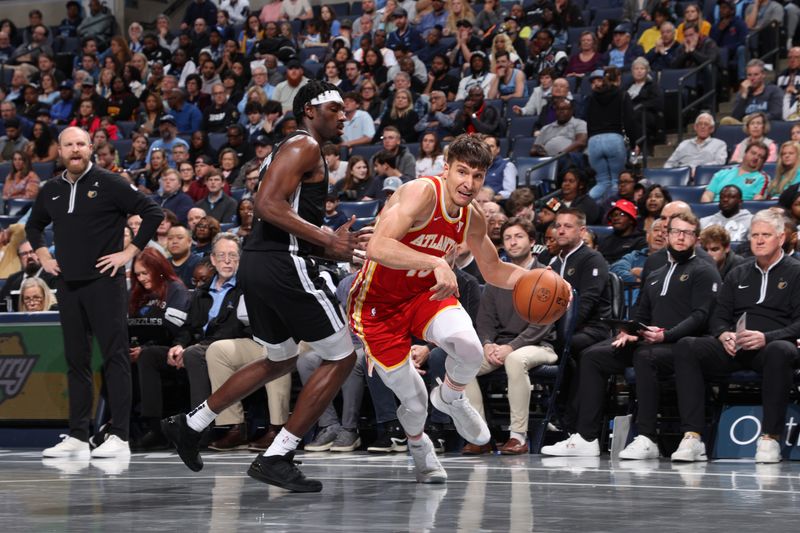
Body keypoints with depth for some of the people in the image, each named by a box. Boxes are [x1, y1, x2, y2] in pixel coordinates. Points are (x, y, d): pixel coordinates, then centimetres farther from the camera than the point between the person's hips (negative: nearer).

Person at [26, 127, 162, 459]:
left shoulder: (109, 184, -4)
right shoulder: (51, 191, 12)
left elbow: (153, 213, -6)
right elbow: (33, 226, 31)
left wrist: (130, 251, -9)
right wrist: (43, 255, 15)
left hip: (104, 282, -6)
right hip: (68, 283, 6)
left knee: (114, 357, -6)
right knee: (76, 360, 8)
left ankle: (119, 437, -7)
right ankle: (77, 437, 11)